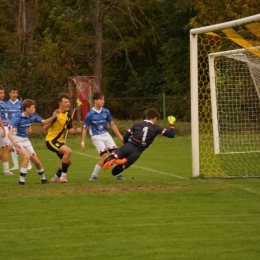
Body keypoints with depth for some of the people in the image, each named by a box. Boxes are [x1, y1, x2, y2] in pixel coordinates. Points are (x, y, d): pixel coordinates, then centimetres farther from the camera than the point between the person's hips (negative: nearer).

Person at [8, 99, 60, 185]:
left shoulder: (33, 116, -4)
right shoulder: (17, 118, -23)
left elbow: (44, 122, 10)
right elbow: (10, 133, -28)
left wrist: (53, 116, -6)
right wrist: (14, 142, -47)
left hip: (25, 140, 6)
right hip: (17, 140, -6)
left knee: (36, 161, 8)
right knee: (27, 157, -28)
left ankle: (43, 179, 32)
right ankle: (21, 181, -21)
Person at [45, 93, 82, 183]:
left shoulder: (68, 115, 6)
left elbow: (70, 130, 9)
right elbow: (45, 127, -22)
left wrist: (76, 130, -13)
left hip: (60, 141, 9)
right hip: (51, 140, -9)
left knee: (68, 162, 14)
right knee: (68, 151, -30)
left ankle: (56, 177, 35)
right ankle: (63, 175, -20)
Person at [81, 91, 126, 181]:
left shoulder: (106, 112, 0)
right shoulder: (90, 114, -11)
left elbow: (112, 124, 10)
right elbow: (85, 128, -4)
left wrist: (120, 137, 10)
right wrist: (83, 143, -5)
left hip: (106, 135, 5)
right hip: (97, 137, -5)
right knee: (105, 157, -16)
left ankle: (118, 174, 11)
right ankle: (94, 176, -3)